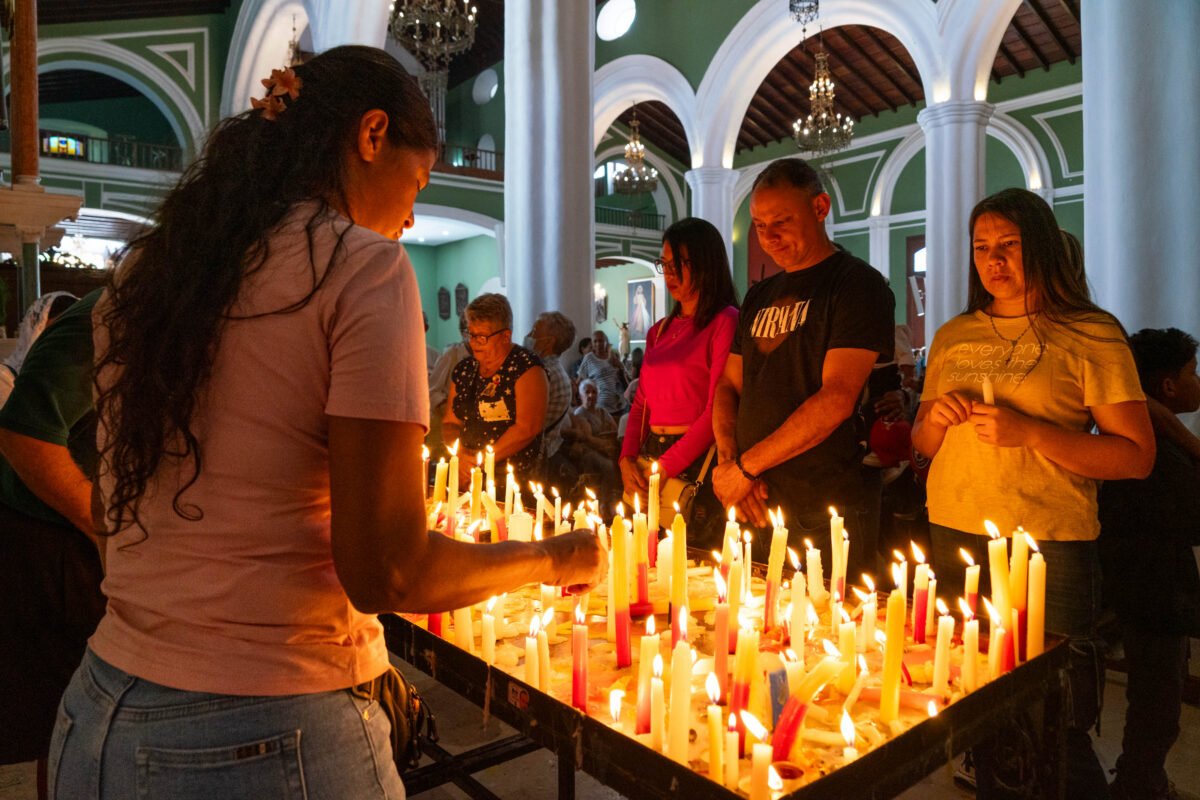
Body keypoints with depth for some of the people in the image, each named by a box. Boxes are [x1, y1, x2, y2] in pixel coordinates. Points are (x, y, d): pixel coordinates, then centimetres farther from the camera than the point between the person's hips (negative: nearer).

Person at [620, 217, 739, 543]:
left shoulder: (725, 321, -6)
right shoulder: (660, 331, 16)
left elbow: (717, 410, -13)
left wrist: (665, 467, -12)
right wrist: (627, 459, 0)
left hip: (695, 466, -6)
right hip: (647, 464, 7)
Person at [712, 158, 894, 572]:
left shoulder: (859, 285, -5)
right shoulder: (759, 297, 16)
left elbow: (837, 400, -16)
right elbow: (729, 385, 16)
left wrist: (747, 465, -13)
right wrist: (728, 460, -3)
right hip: (754, 506, 6)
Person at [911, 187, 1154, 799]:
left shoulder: (1091, 336, 0)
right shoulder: (953, 337, 13)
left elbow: (1136, 456, -5)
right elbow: (921, 444, 19)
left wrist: (1031, 433, -17)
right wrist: (936, 419, -3)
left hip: (1048, 547, -3)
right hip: (953, 540, 4)